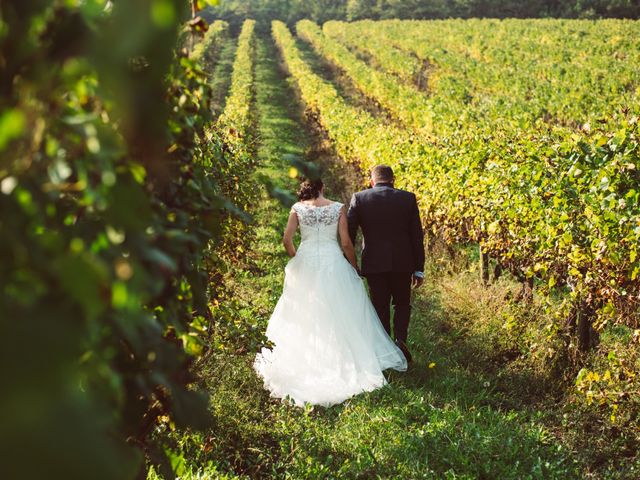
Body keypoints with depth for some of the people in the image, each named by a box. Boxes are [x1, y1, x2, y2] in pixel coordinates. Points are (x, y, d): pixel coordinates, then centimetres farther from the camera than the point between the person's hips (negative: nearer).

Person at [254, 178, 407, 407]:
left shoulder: (298, 208, 0)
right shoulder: (338, 208, -2)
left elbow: (287, 240, -4)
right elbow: (346, 243, -4)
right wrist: (355, 268, 7)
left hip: (306, 262, 1)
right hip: (333, 263, -1)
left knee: (305, 316, 10)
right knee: (339, 314, 7)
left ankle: (304, 361, 13)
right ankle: (342, 358, 7)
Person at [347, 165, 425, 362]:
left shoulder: (359, 198, -1)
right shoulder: (408, 198, 1)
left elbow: (348, 234, -3)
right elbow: (417, 235, 1)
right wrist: (419, 268, 7)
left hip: (374, 263, 0)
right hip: (402, 263, 1)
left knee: (380, 307, 11)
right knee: (402, 303, 17)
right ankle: (400, 339, -5)